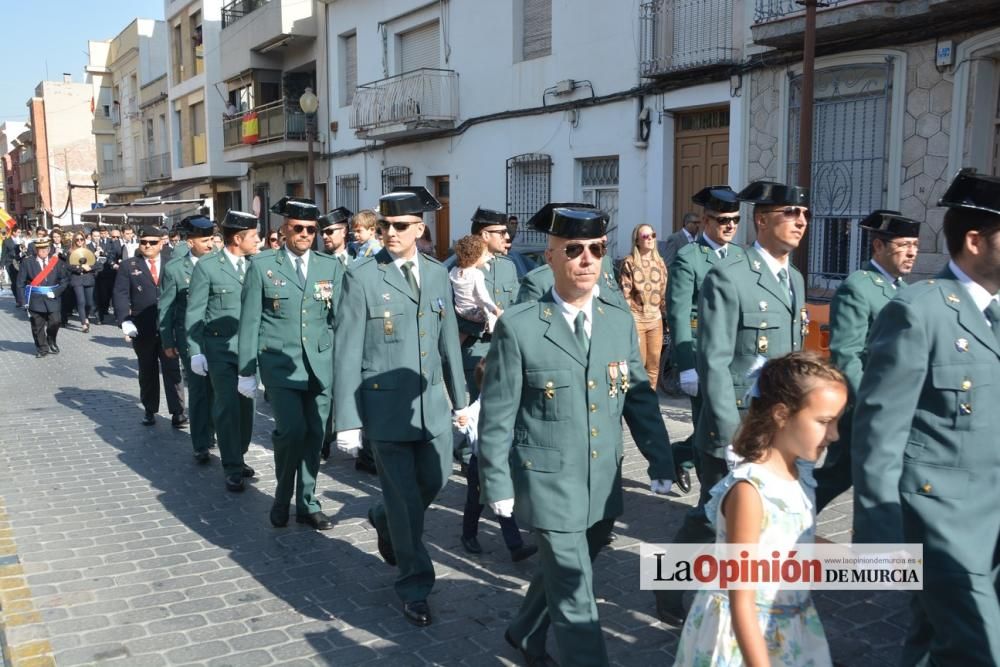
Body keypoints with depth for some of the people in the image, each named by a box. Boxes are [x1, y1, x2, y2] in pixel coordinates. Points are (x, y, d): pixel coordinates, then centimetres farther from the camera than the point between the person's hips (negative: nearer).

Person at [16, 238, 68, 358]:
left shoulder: (57, 262, 5)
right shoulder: (27, 262, 1)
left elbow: (65, 280, 5)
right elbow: (21, 282, 3)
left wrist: (55, 292, -9)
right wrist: (24, 299, -5)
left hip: (53, 299, 1)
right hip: (35, 300, -1)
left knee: (55, 322, -4)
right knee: (37, 326, 3)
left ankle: (51, 343, 22)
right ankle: (42, 348, 16)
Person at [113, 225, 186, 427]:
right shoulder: (128, 266, 5)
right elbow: (121, 295, -2)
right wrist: (125, 321, -16)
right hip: (142, 329, 1)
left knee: (172, 370, -2)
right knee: (147, 371, 11)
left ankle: (177, 412, -1)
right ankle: (150, 410, 22)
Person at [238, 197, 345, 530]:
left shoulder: (331, 267, 7)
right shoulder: (262, 265, 0)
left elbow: (340, 318, 7)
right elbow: (250, 321, 1)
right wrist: (246, 371, -1)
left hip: (320, 365, 3)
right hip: (280, 364, -3)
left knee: (314, 435, 8)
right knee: (292, 430, -13)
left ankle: (307, 504, 25)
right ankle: (282, 499, 12)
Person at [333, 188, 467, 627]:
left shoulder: (437, 274, 6)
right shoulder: (362, 277, -9)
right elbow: (347, 353, -10)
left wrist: (460, 398, 13)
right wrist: (347, 420, -12)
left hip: (431, 401, 5)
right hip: (385, 403, -5)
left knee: (435, 480, 15)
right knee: (403, 497, 3)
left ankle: (385, 519, 46)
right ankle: (415, 586, 22)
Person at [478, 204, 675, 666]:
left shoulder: (620, 321, 3)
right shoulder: (518, 326, -12)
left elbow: (640, 397, 8)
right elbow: (496, 416, -8)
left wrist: (661, 461, 3)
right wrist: (497, 485, -8)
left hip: (604, 486, 6)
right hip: (549, 486, -5)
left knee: (564, 577, 24)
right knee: (575, 598, 2)